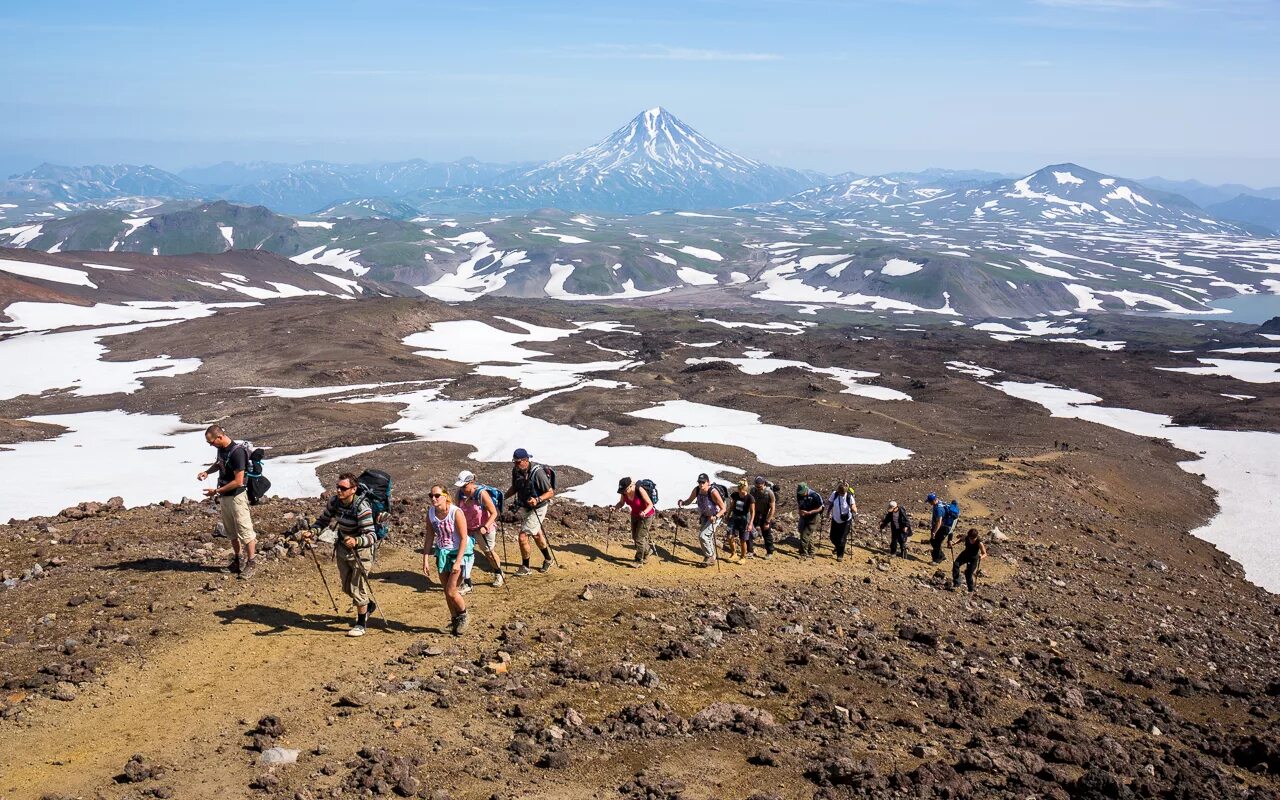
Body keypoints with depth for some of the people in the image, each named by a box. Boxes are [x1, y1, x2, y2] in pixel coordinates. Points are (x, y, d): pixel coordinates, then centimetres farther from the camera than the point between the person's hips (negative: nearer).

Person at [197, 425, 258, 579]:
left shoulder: (237, 452, -25)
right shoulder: (221, 448, 2)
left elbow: (238, 481, -25)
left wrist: (216, 491, -19)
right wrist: (207, 471, 5)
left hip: (236, 496, -9)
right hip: (224, 496, 9)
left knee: (244, 530, -2)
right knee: (231, 531, 18)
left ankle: (251, 563, 6)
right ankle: (237, 560, 30)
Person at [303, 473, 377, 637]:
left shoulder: (362, 507, -30)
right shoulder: (334, 501, -11)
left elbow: (371, 536, -34)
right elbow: (323, 519, 6)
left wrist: (356, 541, -53)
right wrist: (312, 532, -13)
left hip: (361, 552, -7)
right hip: (342, 549, 7)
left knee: (357, 588, 1)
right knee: (347, 587, 20)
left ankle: (361, 623, 23)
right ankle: (369, 605, 48)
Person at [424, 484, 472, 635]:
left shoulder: (456, 512, -23)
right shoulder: (430, 513, -6)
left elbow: (464, 538, -20)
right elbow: (429, 537, 3)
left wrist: (458, 562, -24)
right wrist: (425, 561, 0)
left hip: (459, 552, -6)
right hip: (442, 553, 6)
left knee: (451, 591, -8)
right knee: (447, 591, 11)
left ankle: (463, 616, 19)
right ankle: (454, 620, 30)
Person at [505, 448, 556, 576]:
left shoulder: (537, 472, -27)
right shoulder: (516, 471, -7)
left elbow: (551, 492, -21)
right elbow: (514, 488, 11)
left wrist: (537, 499, -36)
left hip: (537, 509, -8)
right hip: (525, 508, 8)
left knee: (523, 537, -9)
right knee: (536, 535, 23)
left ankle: (525, 568, 10)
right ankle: (548, 560, 45)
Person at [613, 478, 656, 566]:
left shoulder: (640, 490, -32)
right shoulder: (624, 492, -17)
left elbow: (650, 504, -26)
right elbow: (621, 503, -1)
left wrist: (644, 512, -43)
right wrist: (615, 507, -21)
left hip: (646, 515, -7)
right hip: (635, 515, 7)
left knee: (639, 537, -6)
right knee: (635, 537, 14)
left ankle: (639, 561, 7)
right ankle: (648, 549, 40)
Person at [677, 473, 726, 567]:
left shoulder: (713, 492, -30)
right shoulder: (696, 490, -13)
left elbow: (723, 508, -27)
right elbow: (689, 501, 3)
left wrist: (715, 517, -43)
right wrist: (682, 502, -19)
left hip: (714, 518, -7)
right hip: (704, 517, 7)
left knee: (702, 536, -16)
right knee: (708, 538, 16)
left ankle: (710, 557, 0)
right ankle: (712, 559, 33)